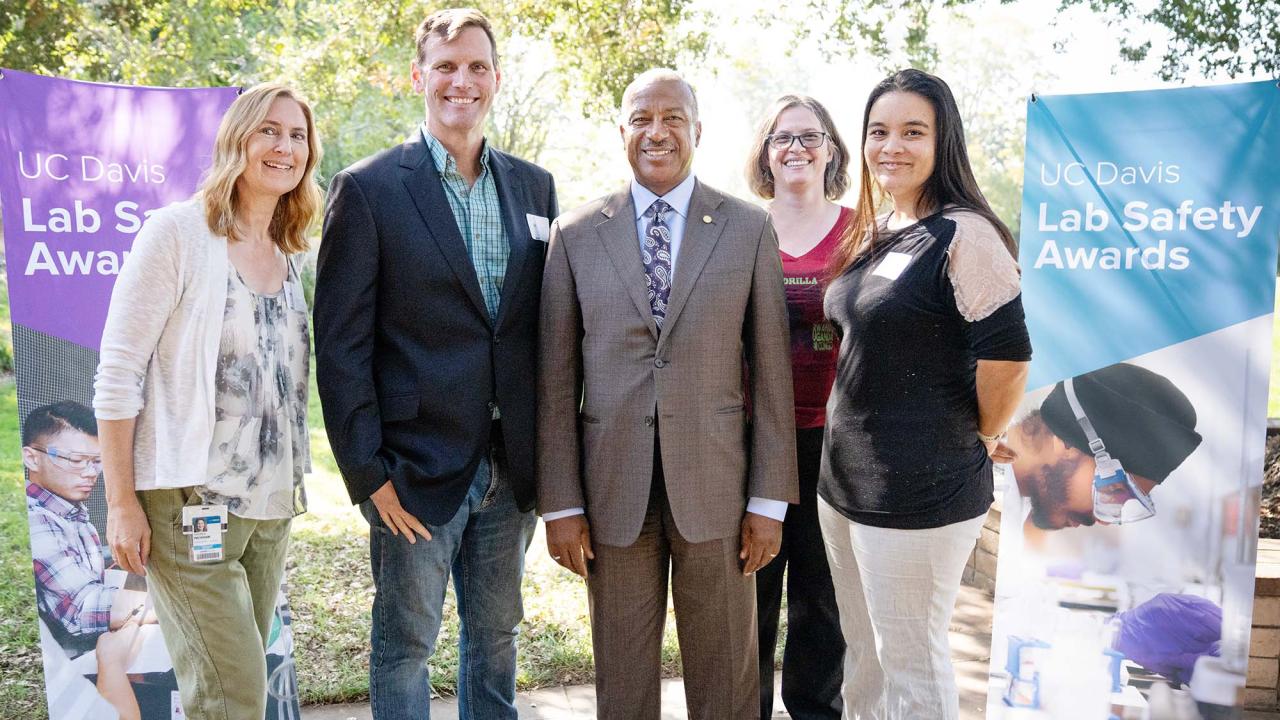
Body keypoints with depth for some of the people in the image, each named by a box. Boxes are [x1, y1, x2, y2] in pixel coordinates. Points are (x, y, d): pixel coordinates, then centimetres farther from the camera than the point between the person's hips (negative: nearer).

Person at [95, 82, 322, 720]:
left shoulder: (288, 255, 12)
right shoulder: (176, 231, -7)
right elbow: (117, 375, -9)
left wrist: (289, 486, 12)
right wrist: (122, 502, -11)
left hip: (270, 502, 6)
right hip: (190, 501, -6)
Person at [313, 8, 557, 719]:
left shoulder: (534, 186, 7)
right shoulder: (369, 188, -6)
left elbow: (546, 325, 9)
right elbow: (341, 344, -8)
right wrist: (369, 472, -12)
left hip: (511, 469, 4)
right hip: (416, 467, -4)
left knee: (497, 638, 18)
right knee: (406, 646, 9)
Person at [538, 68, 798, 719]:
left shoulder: (750, 230, 2)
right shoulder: (575, 235, 3)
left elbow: (770, 371, 1)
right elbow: (556, 380, 3)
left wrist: (769, 499, -1)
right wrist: (560, 503, -1)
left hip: (715, 484, 0)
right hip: (612, 489, 1)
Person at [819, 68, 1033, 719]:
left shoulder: (963, 234, -15)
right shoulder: (872, 234, 10)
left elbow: (1007, 355, -19)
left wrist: (980, 436, -4)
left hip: (920, 491, -8)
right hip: (843, 477, 8)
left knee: (910, 665, 6)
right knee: (861, 652, 19)